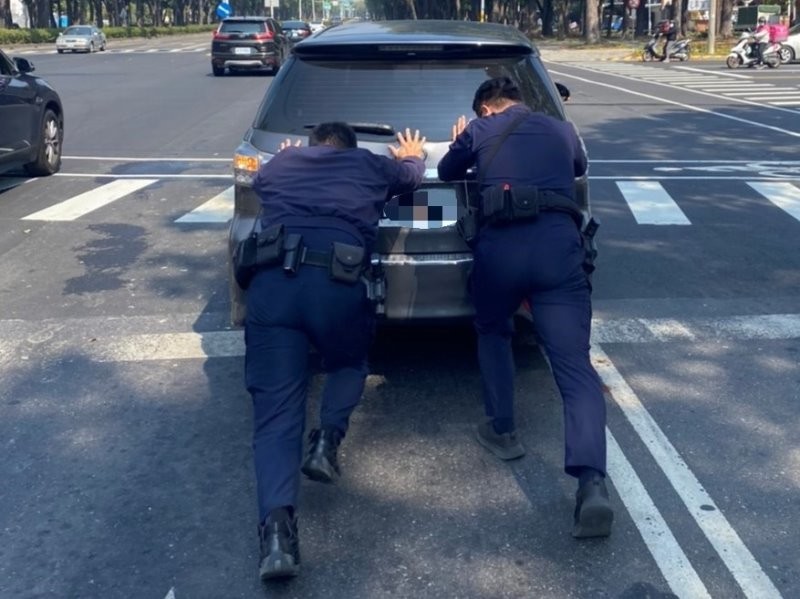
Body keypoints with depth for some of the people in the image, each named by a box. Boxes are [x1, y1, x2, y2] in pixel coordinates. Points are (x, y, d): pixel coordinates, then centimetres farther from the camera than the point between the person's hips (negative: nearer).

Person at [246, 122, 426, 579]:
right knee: (350, 363, 31)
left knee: (276, 411, 0)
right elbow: (414, 173, 46)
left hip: (271, 282, 1)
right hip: (338, 284, -1)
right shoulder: (371, 165, 25)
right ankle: (327, 438, 4)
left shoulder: (279, 164, 29)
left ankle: (277, 526, -21)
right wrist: (413, 153, 69)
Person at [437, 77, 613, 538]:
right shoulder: (562, 130, 25)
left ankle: (503, 431, 29)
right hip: (560, 246, 1)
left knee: (493, 332, 29)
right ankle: (592, 483, -22)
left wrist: (461, 145, 54)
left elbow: (448, 172, 34)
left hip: (500, 246, -1)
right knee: (575, 366, -6)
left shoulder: (480, 130, 17)